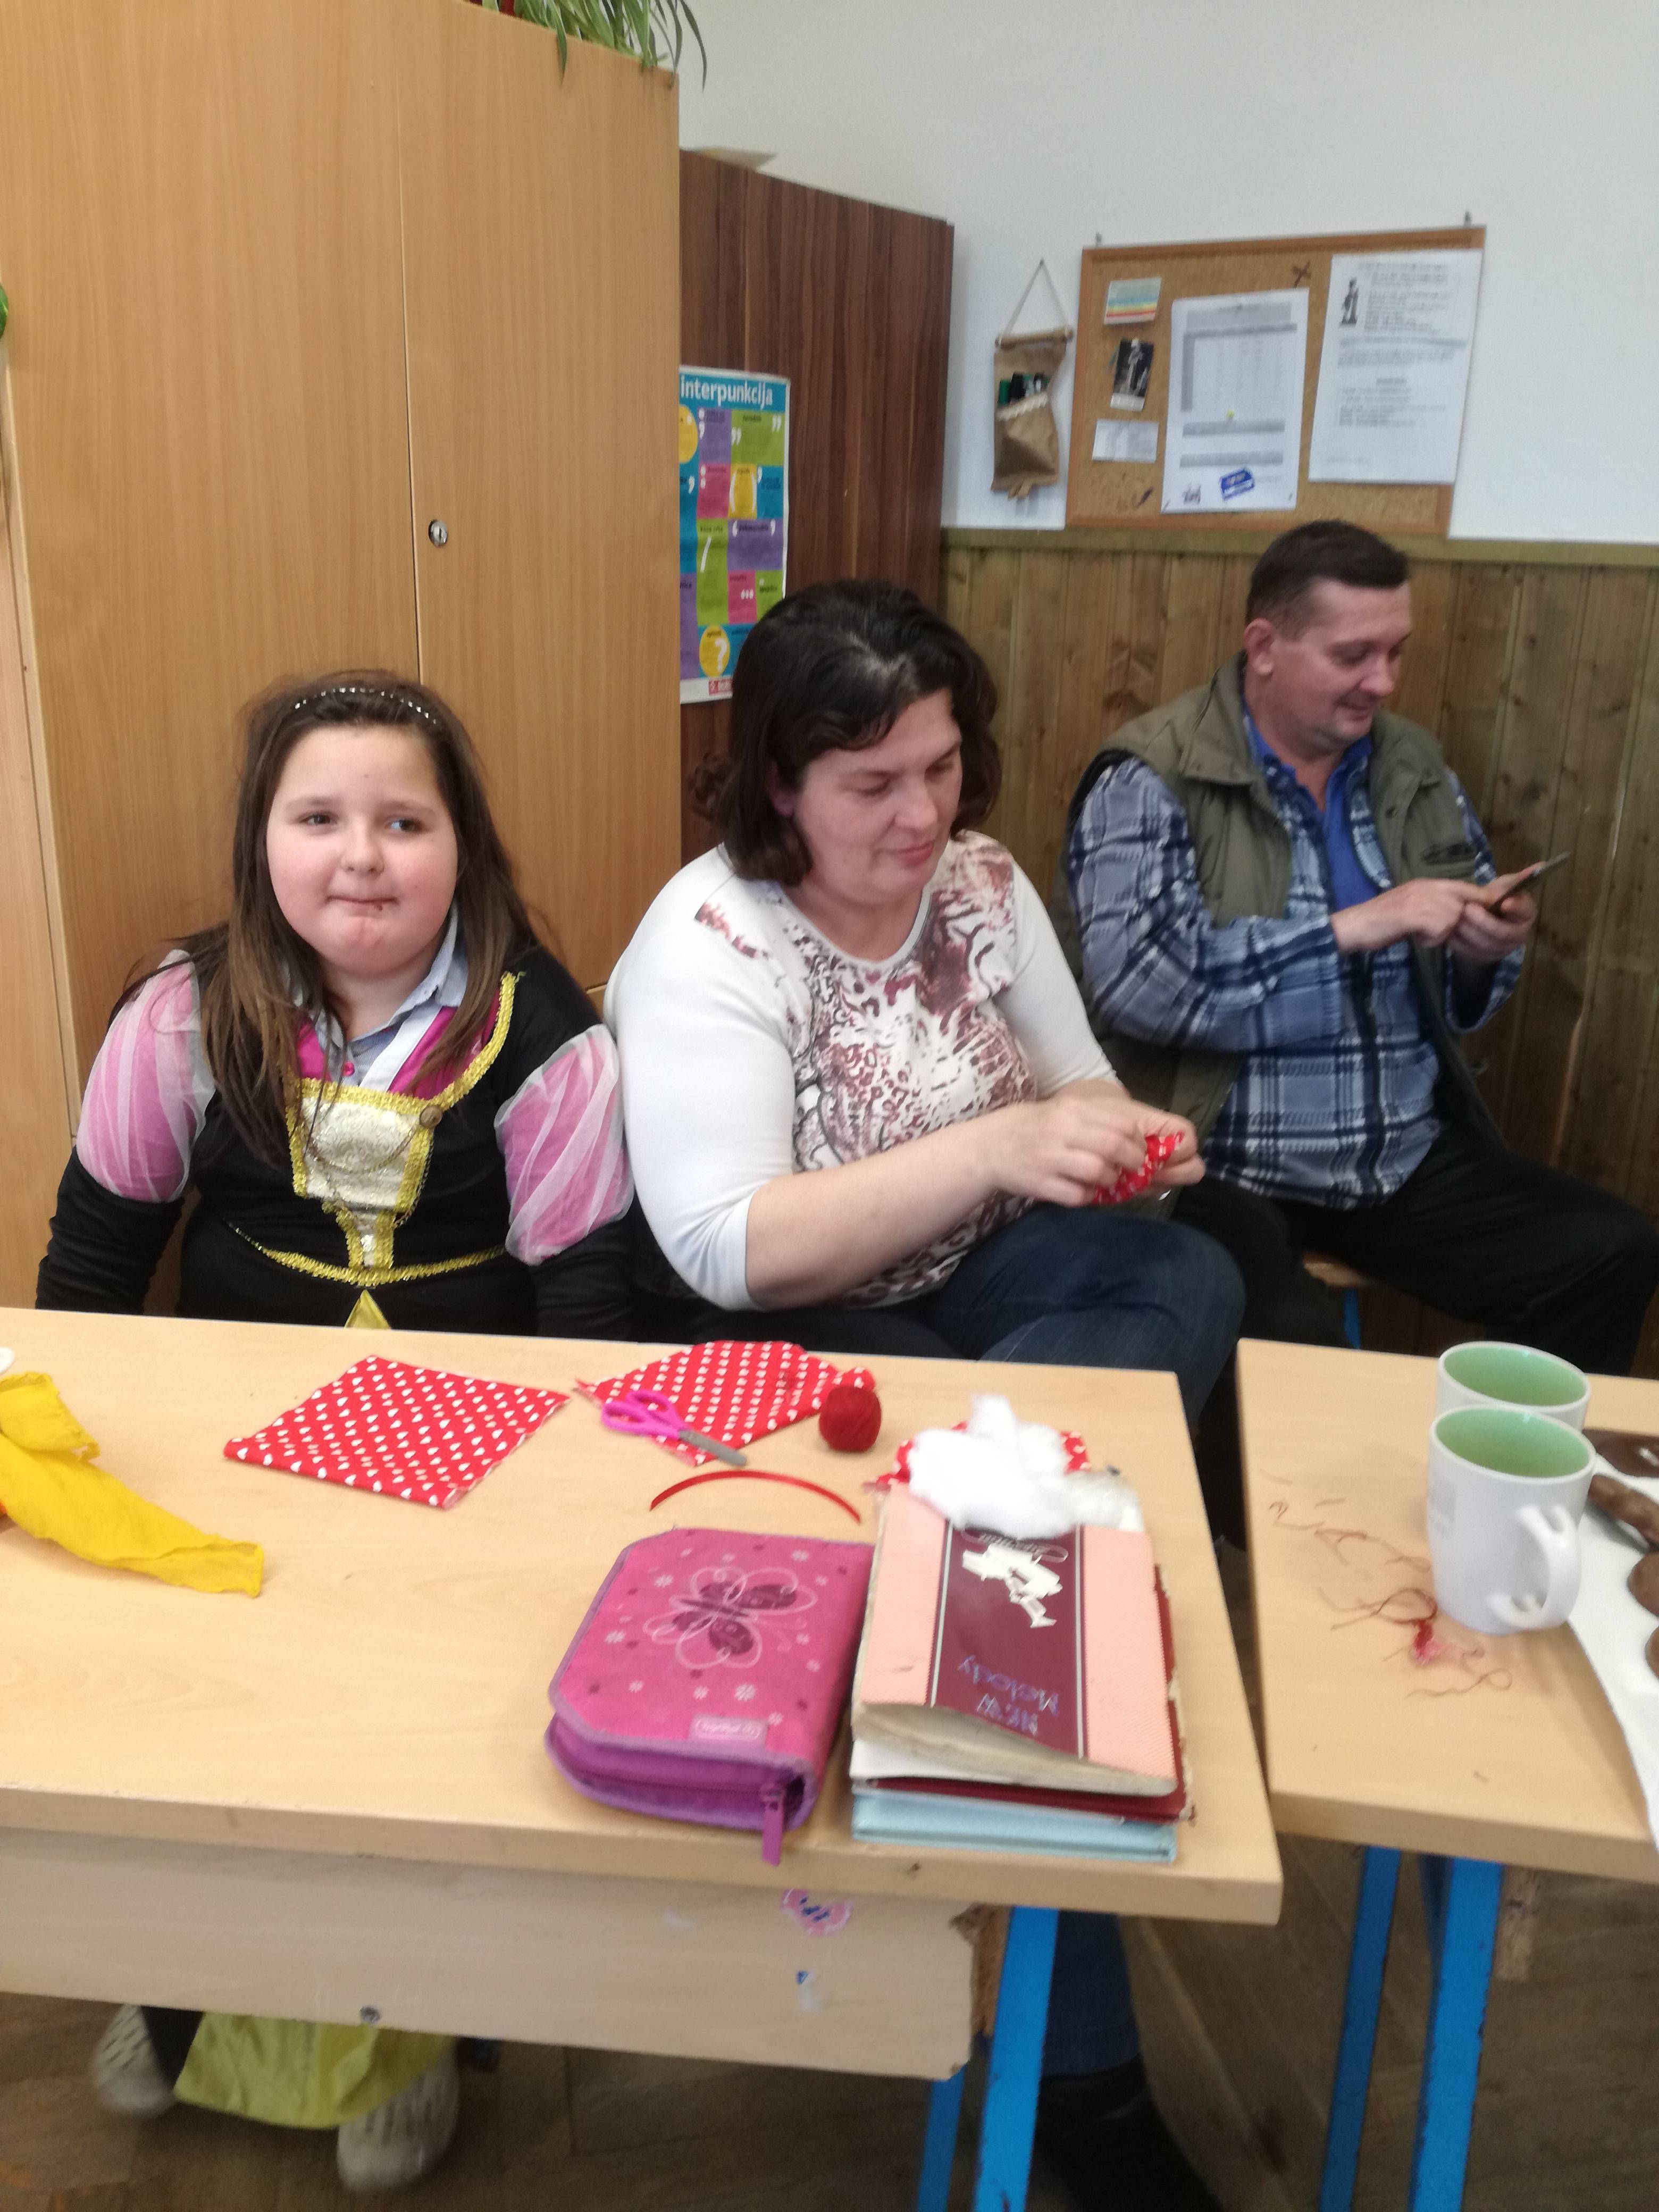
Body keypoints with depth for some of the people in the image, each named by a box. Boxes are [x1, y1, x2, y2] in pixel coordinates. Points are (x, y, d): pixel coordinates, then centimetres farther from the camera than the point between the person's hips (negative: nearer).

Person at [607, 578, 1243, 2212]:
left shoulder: (980, 880, 2)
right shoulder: (709, 944, -18)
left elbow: (1074, 1085, 10)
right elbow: (729, 1250, -27)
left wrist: (1123, 1135, -16)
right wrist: (996, 1148, -35)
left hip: (974, 1276, 6)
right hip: (780, 1339, -6)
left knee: (1189, 1282, -22)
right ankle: (1075, 2061, -10)